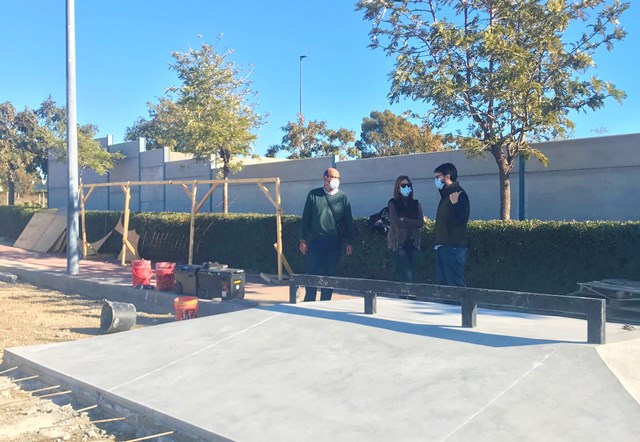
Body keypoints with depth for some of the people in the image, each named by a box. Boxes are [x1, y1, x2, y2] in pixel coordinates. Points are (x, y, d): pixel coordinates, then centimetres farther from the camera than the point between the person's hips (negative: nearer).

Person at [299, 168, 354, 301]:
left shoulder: (343, 197, 4)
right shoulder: (313, 195, 3)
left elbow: (348, 221, 6)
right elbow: (305, 218, 4)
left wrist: (350, 242, 1)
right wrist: (303, 240, 0)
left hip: (334, 242, 1)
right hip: (315, 240, 0)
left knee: (329, 274, 5)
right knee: (311, 272, 2)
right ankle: (309, 302, 14)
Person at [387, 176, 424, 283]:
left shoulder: (415, 203, 11)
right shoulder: (393, 203, 2)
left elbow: (421, 223, 0)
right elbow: (396, 223, -10)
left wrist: (405, 220, -8)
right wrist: (412, 223, -7)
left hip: (412, 242, 3)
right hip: (398, 242, -3)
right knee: (407, 274, -14)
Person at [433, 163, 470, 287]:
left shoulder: (459, 194, -11)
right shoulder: (446, 194, 17)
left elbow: (461, 219, -22)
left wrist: (455, 204, -31)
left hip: (453, 247, -10)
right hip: (443, 246, 10)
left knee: (455, 283, -8)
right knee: (443, 283, 13)